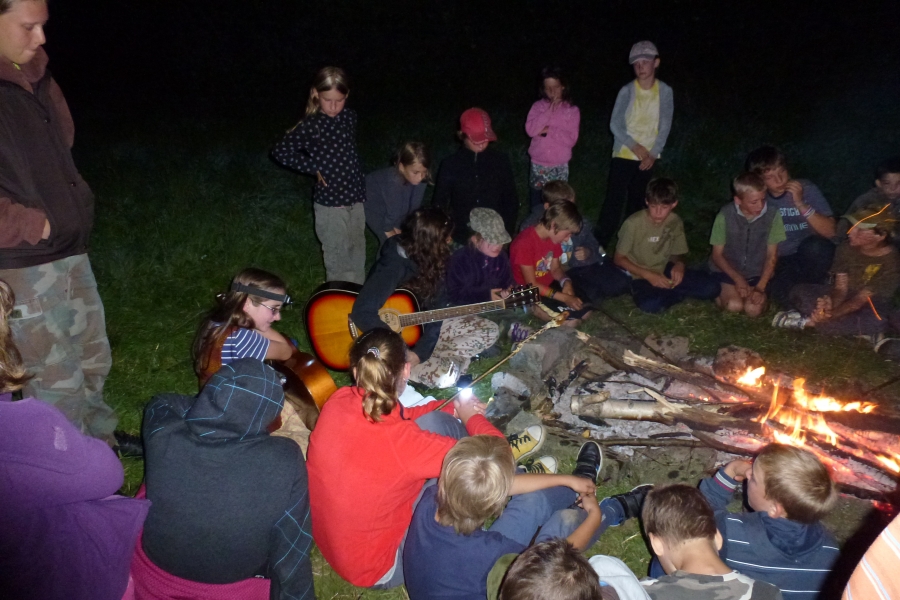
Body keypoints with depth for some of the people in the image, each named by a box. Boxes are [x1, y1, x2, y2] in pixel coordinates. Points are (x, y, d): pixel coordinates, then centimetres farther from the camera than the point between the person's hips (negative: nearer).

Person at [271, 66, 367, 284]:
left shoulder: (349, 117, 2)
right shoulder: (310, 126, -15)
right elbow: (280, 152, -16)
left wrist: (360, 187, 14)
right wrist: (314, 168, -13)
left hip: (355, 197, 6)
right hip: (329, 202, -6)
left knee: (357, 250, 17)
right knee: (337, 256, 4)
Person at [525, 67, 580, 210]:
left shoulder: (572, 110, -5)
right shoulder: (538, 106, -1)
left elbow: (571, 139, -12)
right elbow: (530, 130, -15)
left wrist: (548, 130, -17)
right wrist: (548, 112, -19)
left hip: (560, 165, -1)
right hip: (539, 164, 1)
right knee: (537, 199, 14)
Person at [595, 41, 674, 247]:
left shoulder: (665, 92, -3)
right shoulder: (627, 91, -8)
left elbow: (665, 126, -1)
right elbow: (615, 125, -8)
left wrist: (653, 153, -9)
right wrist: (635, 147, -16)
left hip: (648, 157, 2)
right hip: (623, 155, -2)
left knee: (637, 201, 11)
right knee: (615, 200, -7)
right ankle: (600, 243, -1)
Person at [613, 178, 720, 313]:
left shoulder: (675, 222, -4)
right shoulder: (633, 223, -18)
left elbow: (676, 254, 9)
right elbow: (619, 259, -11)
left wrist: (679, 264, -16)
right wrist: (648, 275, -21)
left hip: (665, 271, 3)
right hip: (640, 276, -3)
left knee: (711, 287, -15)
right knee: (650, 304, -36)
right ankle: (677, 293, -7)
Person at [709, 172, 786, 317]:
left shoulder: (772, 215, -12)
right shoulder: (725, 215, -14)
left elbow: (771, 256, -5)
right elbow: (717, 254, -5)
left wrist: (760, 287, -14)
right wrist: (737, 278, -17)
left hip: (757, 274, 1)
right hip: (727, 271, -1)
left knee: (753, 309, -23)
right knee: (734, 305, -25)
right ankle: (723, 293, 7)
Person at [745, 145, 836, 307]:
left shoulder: (806, 189, -10)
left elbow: (830, 232, -16)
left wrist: (801, 204, -26)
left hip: (810, 257, 0)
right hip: (781, 261, 0)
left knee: (814, 246, -35)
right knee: (783, 296, -31)